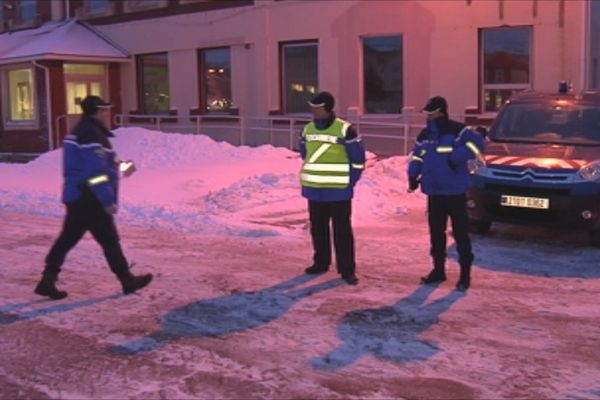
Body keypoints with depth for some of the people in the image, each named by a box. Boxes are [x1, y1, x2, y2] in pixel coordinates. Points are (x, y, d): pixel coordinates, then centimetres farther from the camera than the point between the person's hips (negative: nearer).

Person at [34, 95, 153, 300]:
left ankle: (48, 280, 11)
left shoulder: (80, 132, 15)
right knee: (110, 240, 1)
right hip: (89, 200, -10)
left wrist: (119, 169, 26)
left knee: (67, 239, 11)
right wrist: (108, 200, -22)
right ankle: (127, 280, 12)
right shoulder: (92, 135, -18)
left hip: (77, 197, 10)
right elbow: (96, 172, -23)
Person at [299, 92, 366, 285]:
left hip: (338, 191, -6)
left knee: (342, 231, -2)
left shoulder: (345, 130, -13)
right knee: (318, 229, 14)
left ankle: (347, 269, 3)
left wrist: (350, 182, -6)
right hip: (314, 190, 6)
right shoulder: (308, 129, 6)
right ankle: (321, 262, 29)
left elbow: (358, 158, -8)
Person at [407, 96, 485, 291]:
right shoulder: (425, 134, 11)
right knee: (436, 232, 13)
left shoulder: (456, 130, -10)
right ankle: (438, 269, 26)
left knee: (460, 232, -4)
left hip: (455, 191, -7)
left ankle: (465, 273, 3)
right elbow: (416, 156, 20)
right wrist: (413, 176, 6)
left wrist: (457, 158, -24)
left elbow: (477, 142, -19)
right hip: (434, 191, 7)